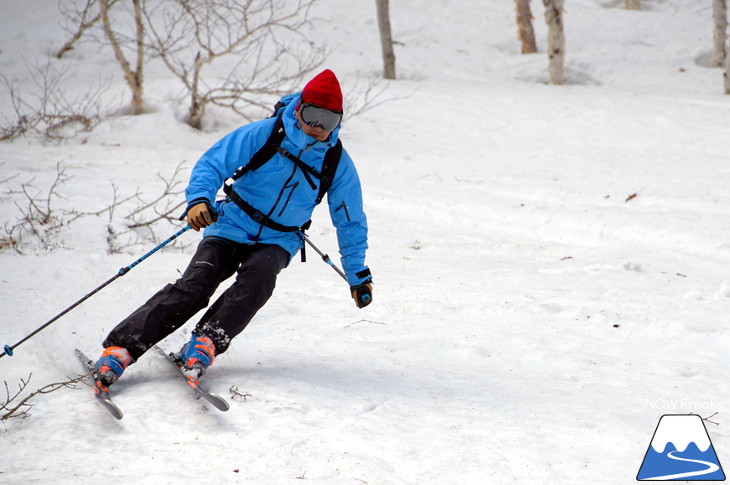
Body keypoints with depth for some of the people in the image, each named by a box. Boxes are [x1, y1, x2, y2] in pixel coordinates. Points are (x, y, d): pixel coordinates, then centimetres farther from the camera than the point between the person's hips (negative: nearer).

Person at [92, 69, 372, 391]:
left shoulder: (339, 165, -4)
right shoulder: (263, 135, -10)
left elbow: (351, 223, 9)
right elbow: (213, 163, -9)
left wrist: (358, 276, 12)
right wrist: (199, 199, -30)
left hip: (277, 242, 2)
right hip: (232, 228, -2)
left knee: (259, 274, -34)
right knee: (193, 287, -22)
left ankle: (206, 343, -36)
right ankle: (120, 348, -28)